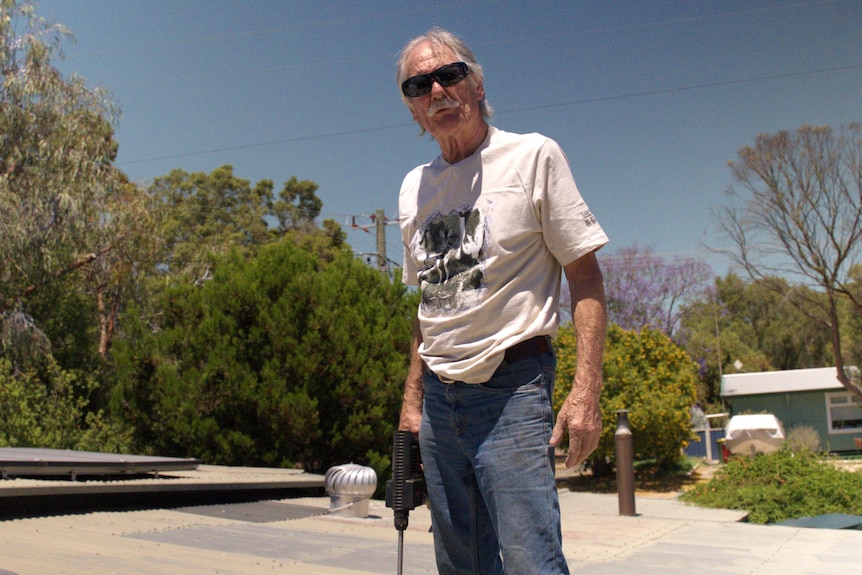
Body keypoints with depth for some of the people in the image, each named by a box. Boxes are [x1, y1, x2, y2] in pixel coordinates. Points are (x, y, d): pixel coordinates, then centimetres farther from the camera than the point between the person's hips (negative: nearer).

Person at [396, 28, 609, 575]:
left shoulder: (534, 156, -3)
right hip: (439, 398, 6)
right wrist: (413, 400, 15)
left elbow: (586, 276, -6)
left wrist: (586, 390, -16)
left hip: (513, 389, -6)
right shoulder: (414, 187, 13)